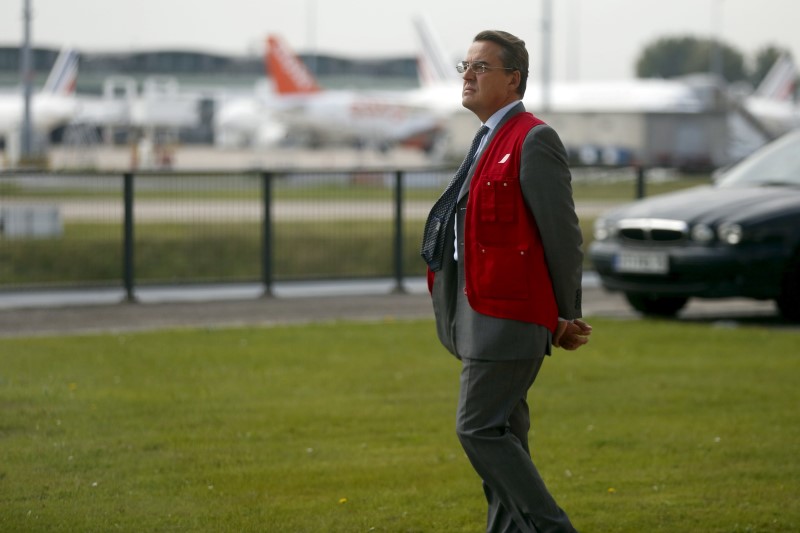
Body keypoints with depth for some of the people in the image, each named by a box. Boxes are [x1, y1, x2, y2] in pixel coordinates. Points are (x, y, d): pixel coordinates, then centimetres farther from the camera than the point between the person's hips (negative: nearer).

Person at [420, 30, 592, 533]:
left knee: (480, 429, -12)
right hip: (485, 317, 10)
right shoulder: (490, 142, 18)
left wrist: (566, 321, -6)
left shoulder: (534, 141, -12)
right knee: (502, 435, 12)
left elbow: (563, 235, -12)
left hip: (508, 317, -10)